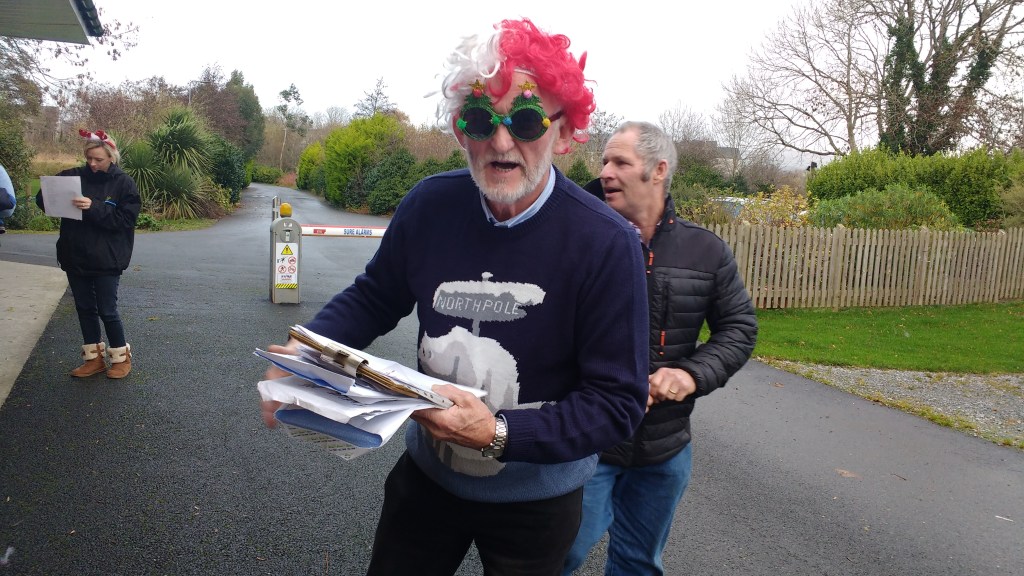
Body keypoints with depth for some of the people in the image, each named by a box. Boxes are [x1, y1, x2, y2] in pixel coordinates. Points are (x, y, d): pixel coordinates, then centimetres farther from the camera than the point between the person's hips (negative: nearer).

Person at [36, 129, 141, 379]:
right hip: (75, 257, 5)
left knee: (107, 310, 1)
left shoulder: (123, 183, -6)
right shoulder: (73, 176, 4)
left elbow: (126, 218, -14)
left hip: (106, 260, -4)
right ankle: (94, 358, 25)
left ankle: (121, 357, 19)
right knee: (85, 309, 12)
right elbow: (42, 197, 4)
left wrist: (94, 208, -26)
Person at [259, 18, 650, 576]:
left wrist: (498, 435, -32)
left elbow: (617, 402, -21)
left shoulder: (604, 243, -24)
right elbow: (373, 297, 2)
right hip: (427, 472, 3)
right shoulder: (430, 205, -13)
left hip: (535, 501, -2)